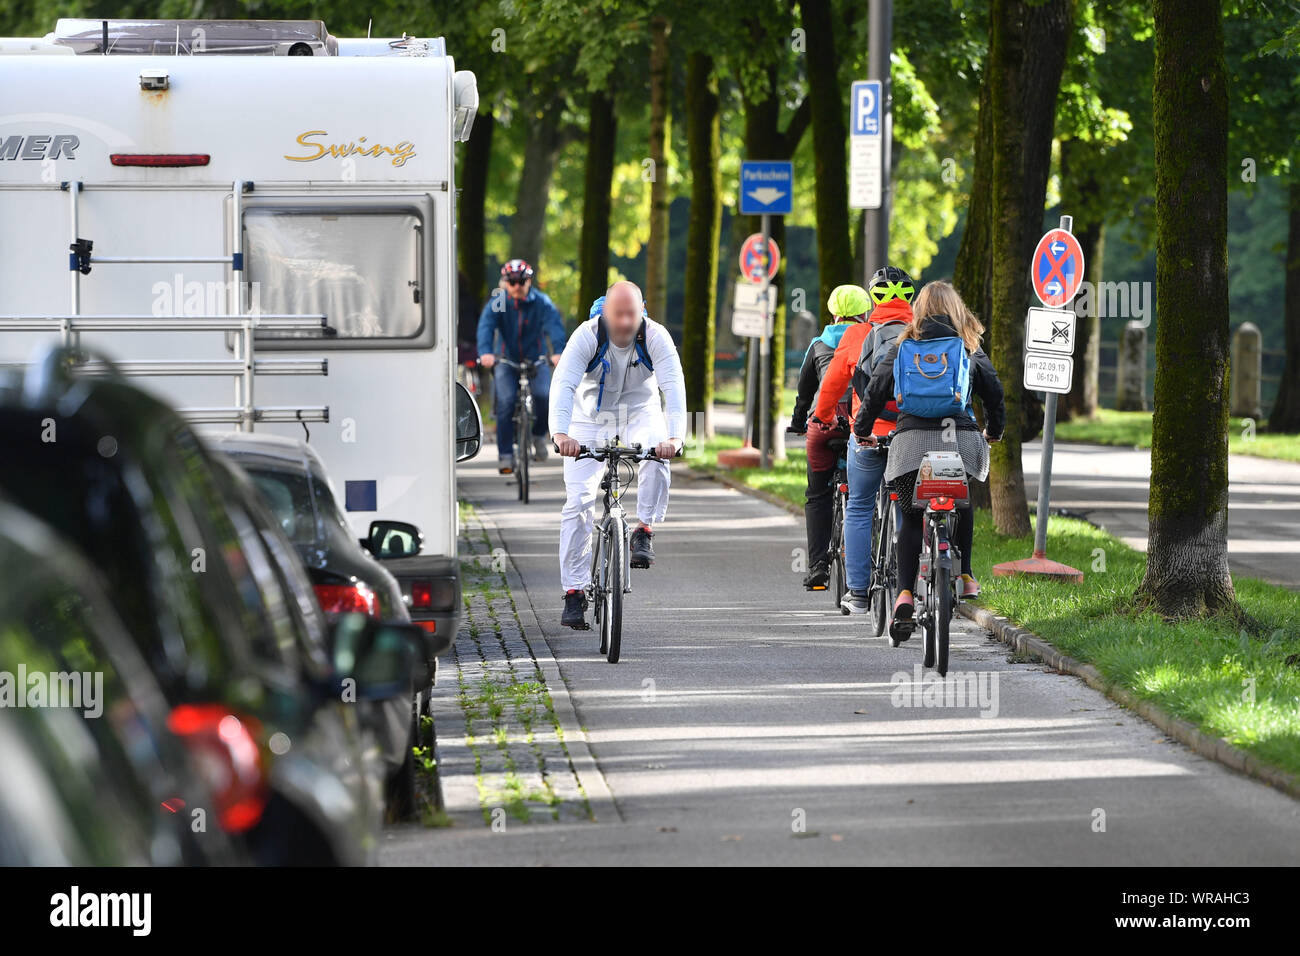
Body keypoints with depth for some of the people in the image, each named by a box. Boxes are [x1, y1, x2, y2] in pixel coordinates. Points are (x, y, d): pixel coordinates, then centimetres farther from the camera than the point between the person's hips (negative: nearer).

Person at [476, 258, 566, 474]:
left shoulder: (542, 302, -7)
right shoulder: (497, 302, -7)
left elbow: (554, 326, -21)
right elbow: (486, 326, -21)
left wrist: (557, 352, -41)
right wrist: (485, 352, -41)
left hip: (536, 360, 0)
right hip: (507, 361, 0)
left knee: (544, 397, -23)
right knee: (506, 401, -20)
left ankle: (538, 434, 6)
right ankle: (505, 455, -14)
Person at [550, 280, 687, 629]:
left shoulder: (655, 337, -22)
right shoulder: (587, 336, -24)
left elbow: (674, 385, -31)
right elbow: (563, 384, -35)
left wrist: (675, 435, -48)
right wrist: (560, 433, -52)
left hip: (640, 411, 0)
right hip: (591, 415, 0)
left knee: (656, 459, -34)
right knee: (578, 501, -10)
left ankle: (644, 532, -14)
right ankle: (574, 592, -4)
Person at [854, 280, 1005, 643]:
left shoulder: (903, 346, 9)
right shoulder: (969, 347, 11)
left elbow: (877, 387, 8)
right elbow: (992, 389, 14)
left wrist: (862, 429, 21)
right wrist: (995, 429, 30)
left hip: (914, 438, -1)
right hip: (962, 435, 1)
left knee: (911, 517, 4)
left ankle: (905, 594, -11)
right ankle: (964, 577, 22)